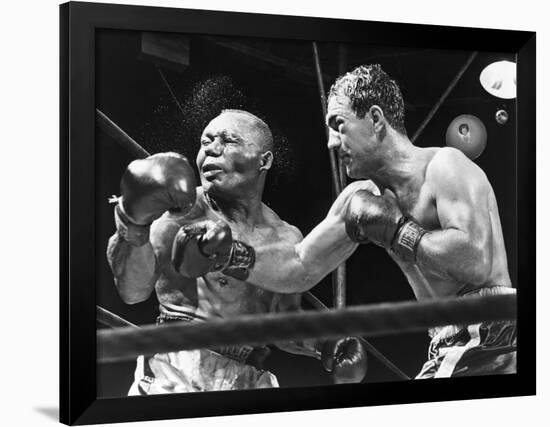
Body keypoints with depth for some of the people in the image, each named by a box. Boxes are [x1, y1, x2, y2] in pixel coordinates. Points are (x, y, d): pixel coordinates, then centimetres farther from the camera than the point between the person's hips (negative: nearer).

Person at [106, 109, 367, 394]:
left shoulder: (286, 239, 7)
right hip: (173, 374, -3)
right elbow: (132, 291, -16)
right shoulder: (181, 208, -4)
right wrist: (134, 223, -32)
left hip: (247, 382, 3)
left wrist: (323, 344, -1)